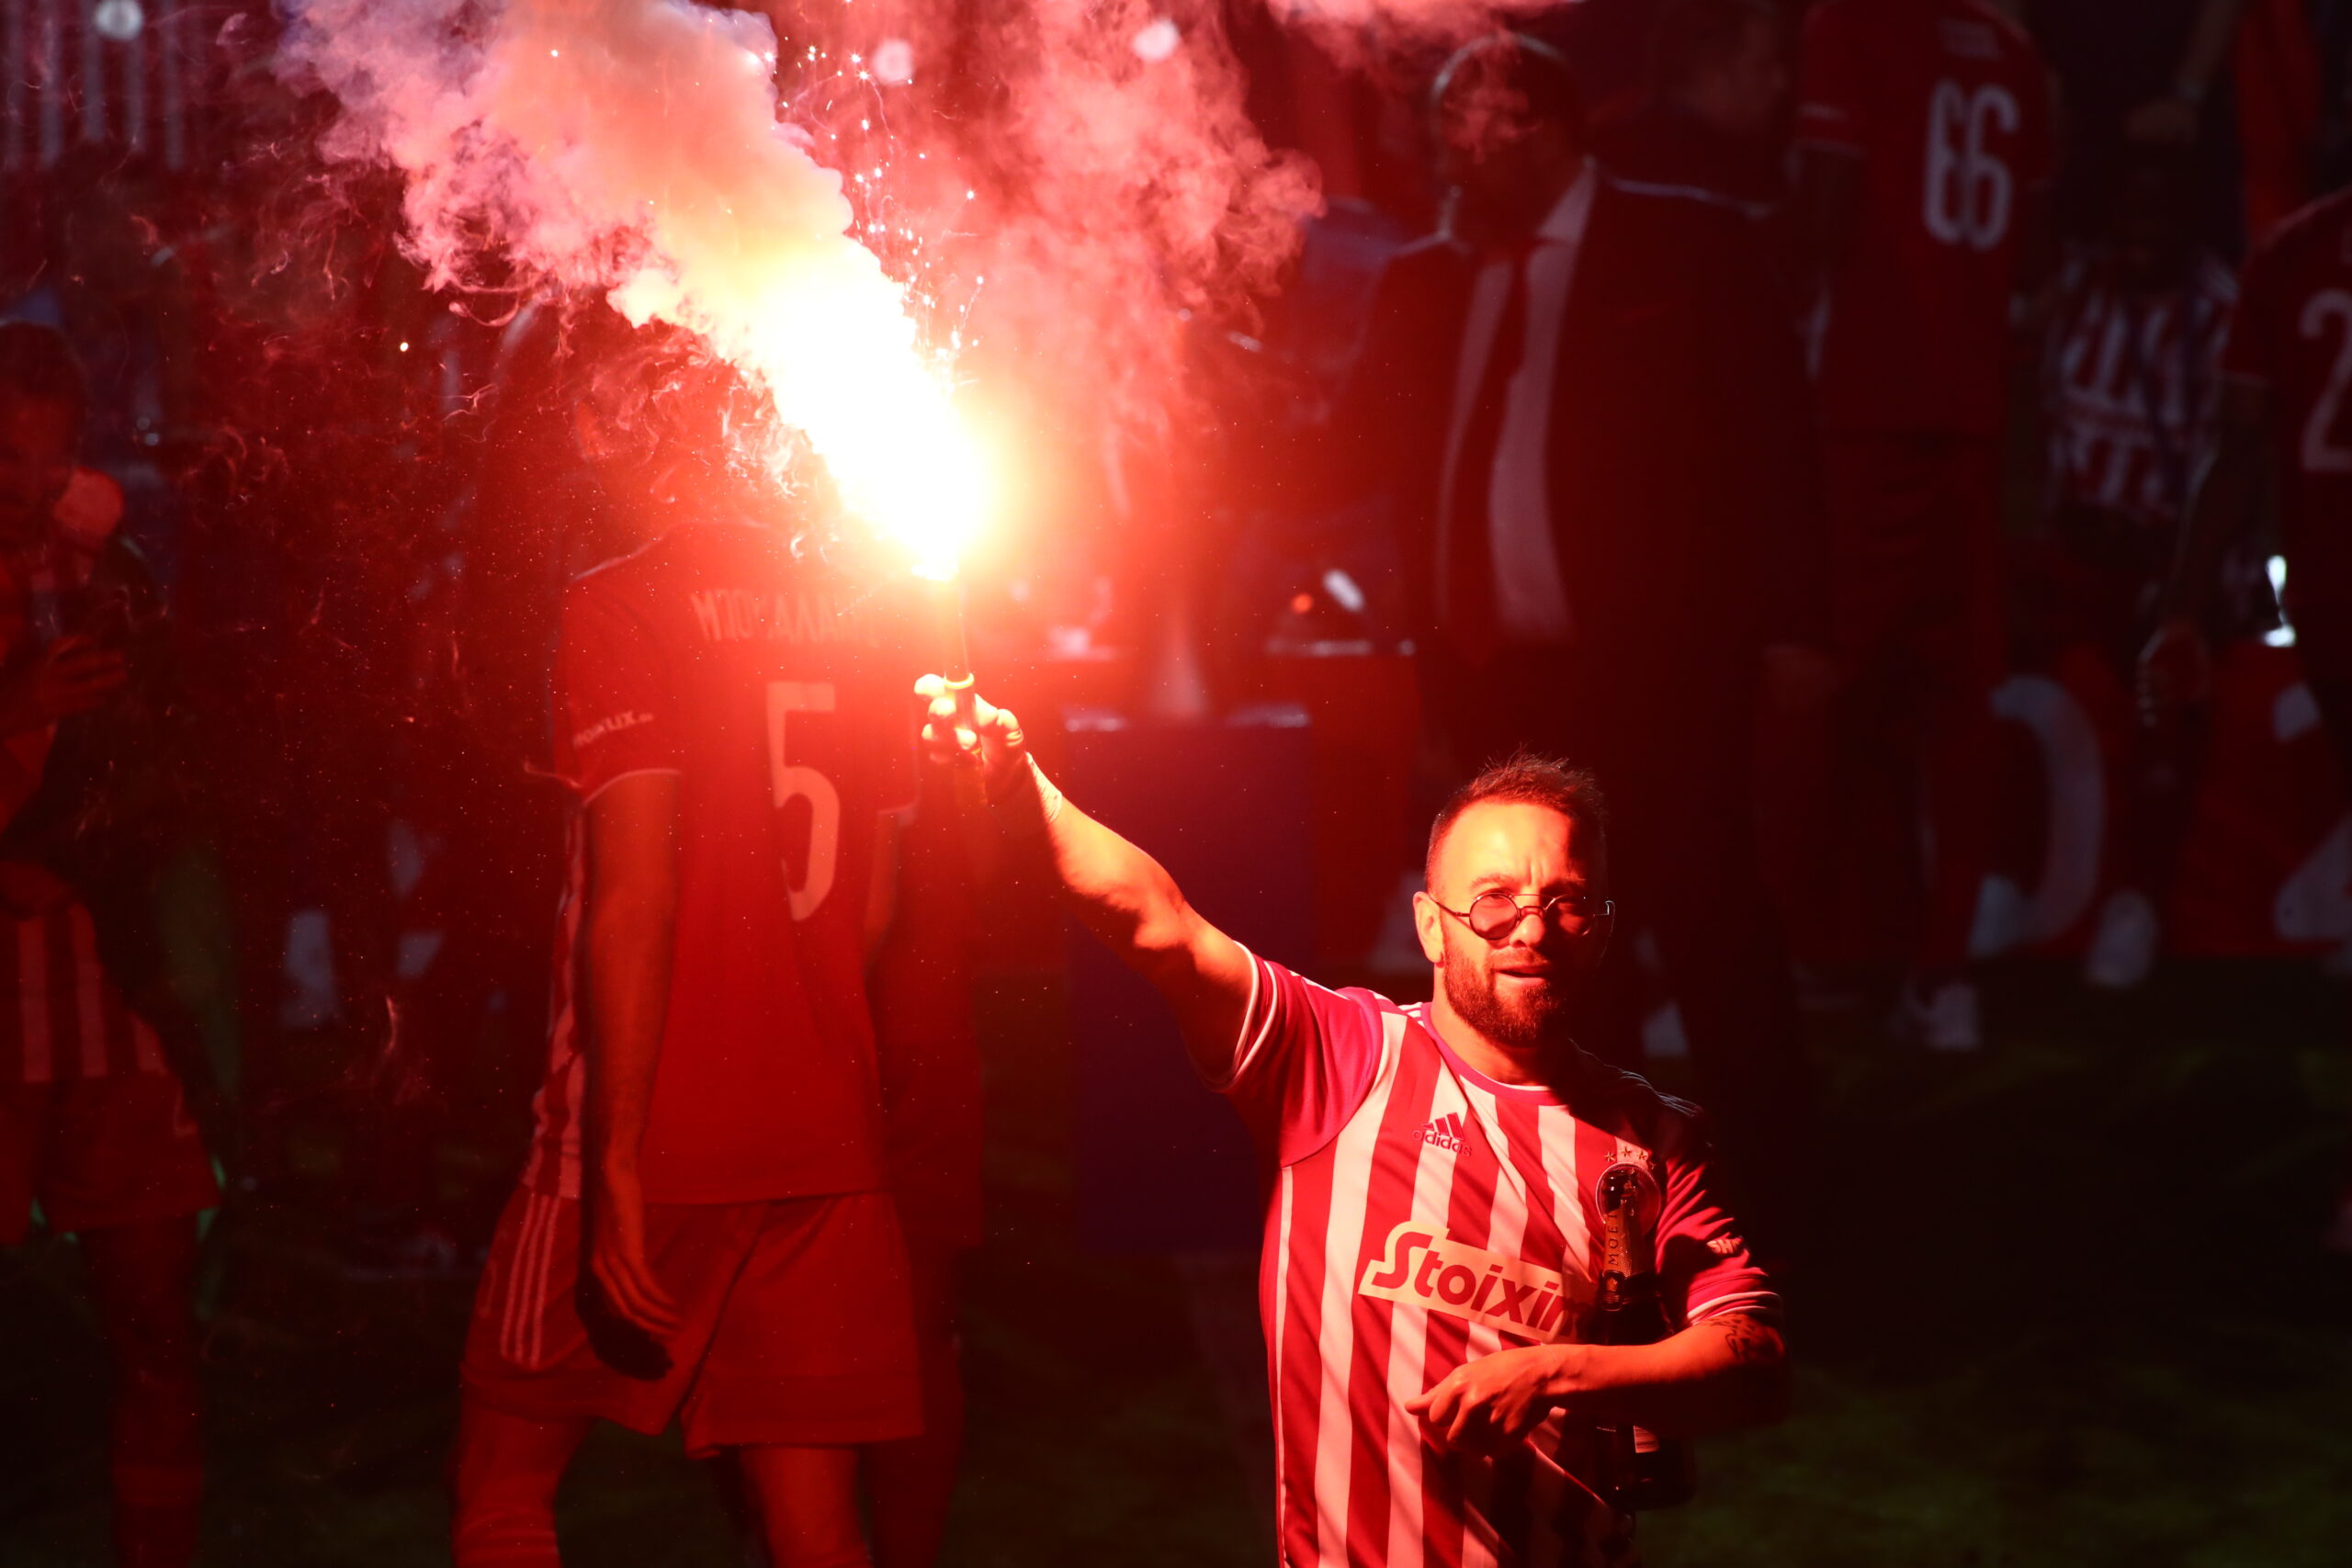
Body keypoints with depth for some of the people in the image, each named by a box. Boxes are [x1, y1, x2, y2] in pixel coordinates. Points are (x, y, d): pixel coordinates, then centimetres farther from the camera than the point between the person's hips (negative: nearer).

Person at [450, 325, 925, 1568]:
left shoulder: (621, 609, -9)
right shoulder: (854, 609, 9)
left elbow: (633, 899, -17)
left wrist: (617, 1167, -16)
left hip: (659, 1140, -5)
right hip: (824, 1139, 6)